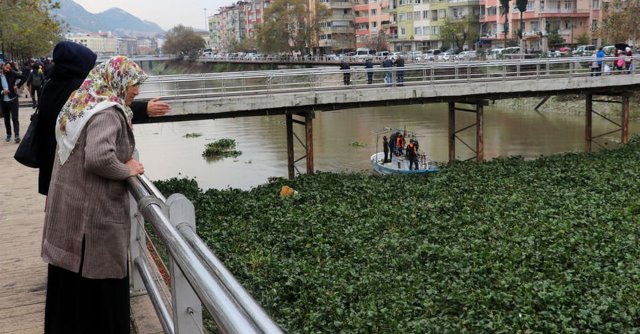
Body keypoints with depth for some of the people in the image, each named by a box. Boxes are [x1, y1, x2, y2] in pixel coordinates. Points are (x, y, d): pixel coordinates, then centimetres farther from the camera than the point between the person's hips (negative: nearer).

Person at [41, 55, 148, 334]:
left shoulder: (80, 105, 12)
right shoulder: (107, 112, -18)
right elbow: (98, 157, -32)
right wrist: (127, 170, -14)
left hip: (67, 207, 9)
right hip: (93, 214, -9)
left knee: (70, 285, 19)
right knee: (98, 287, 4)